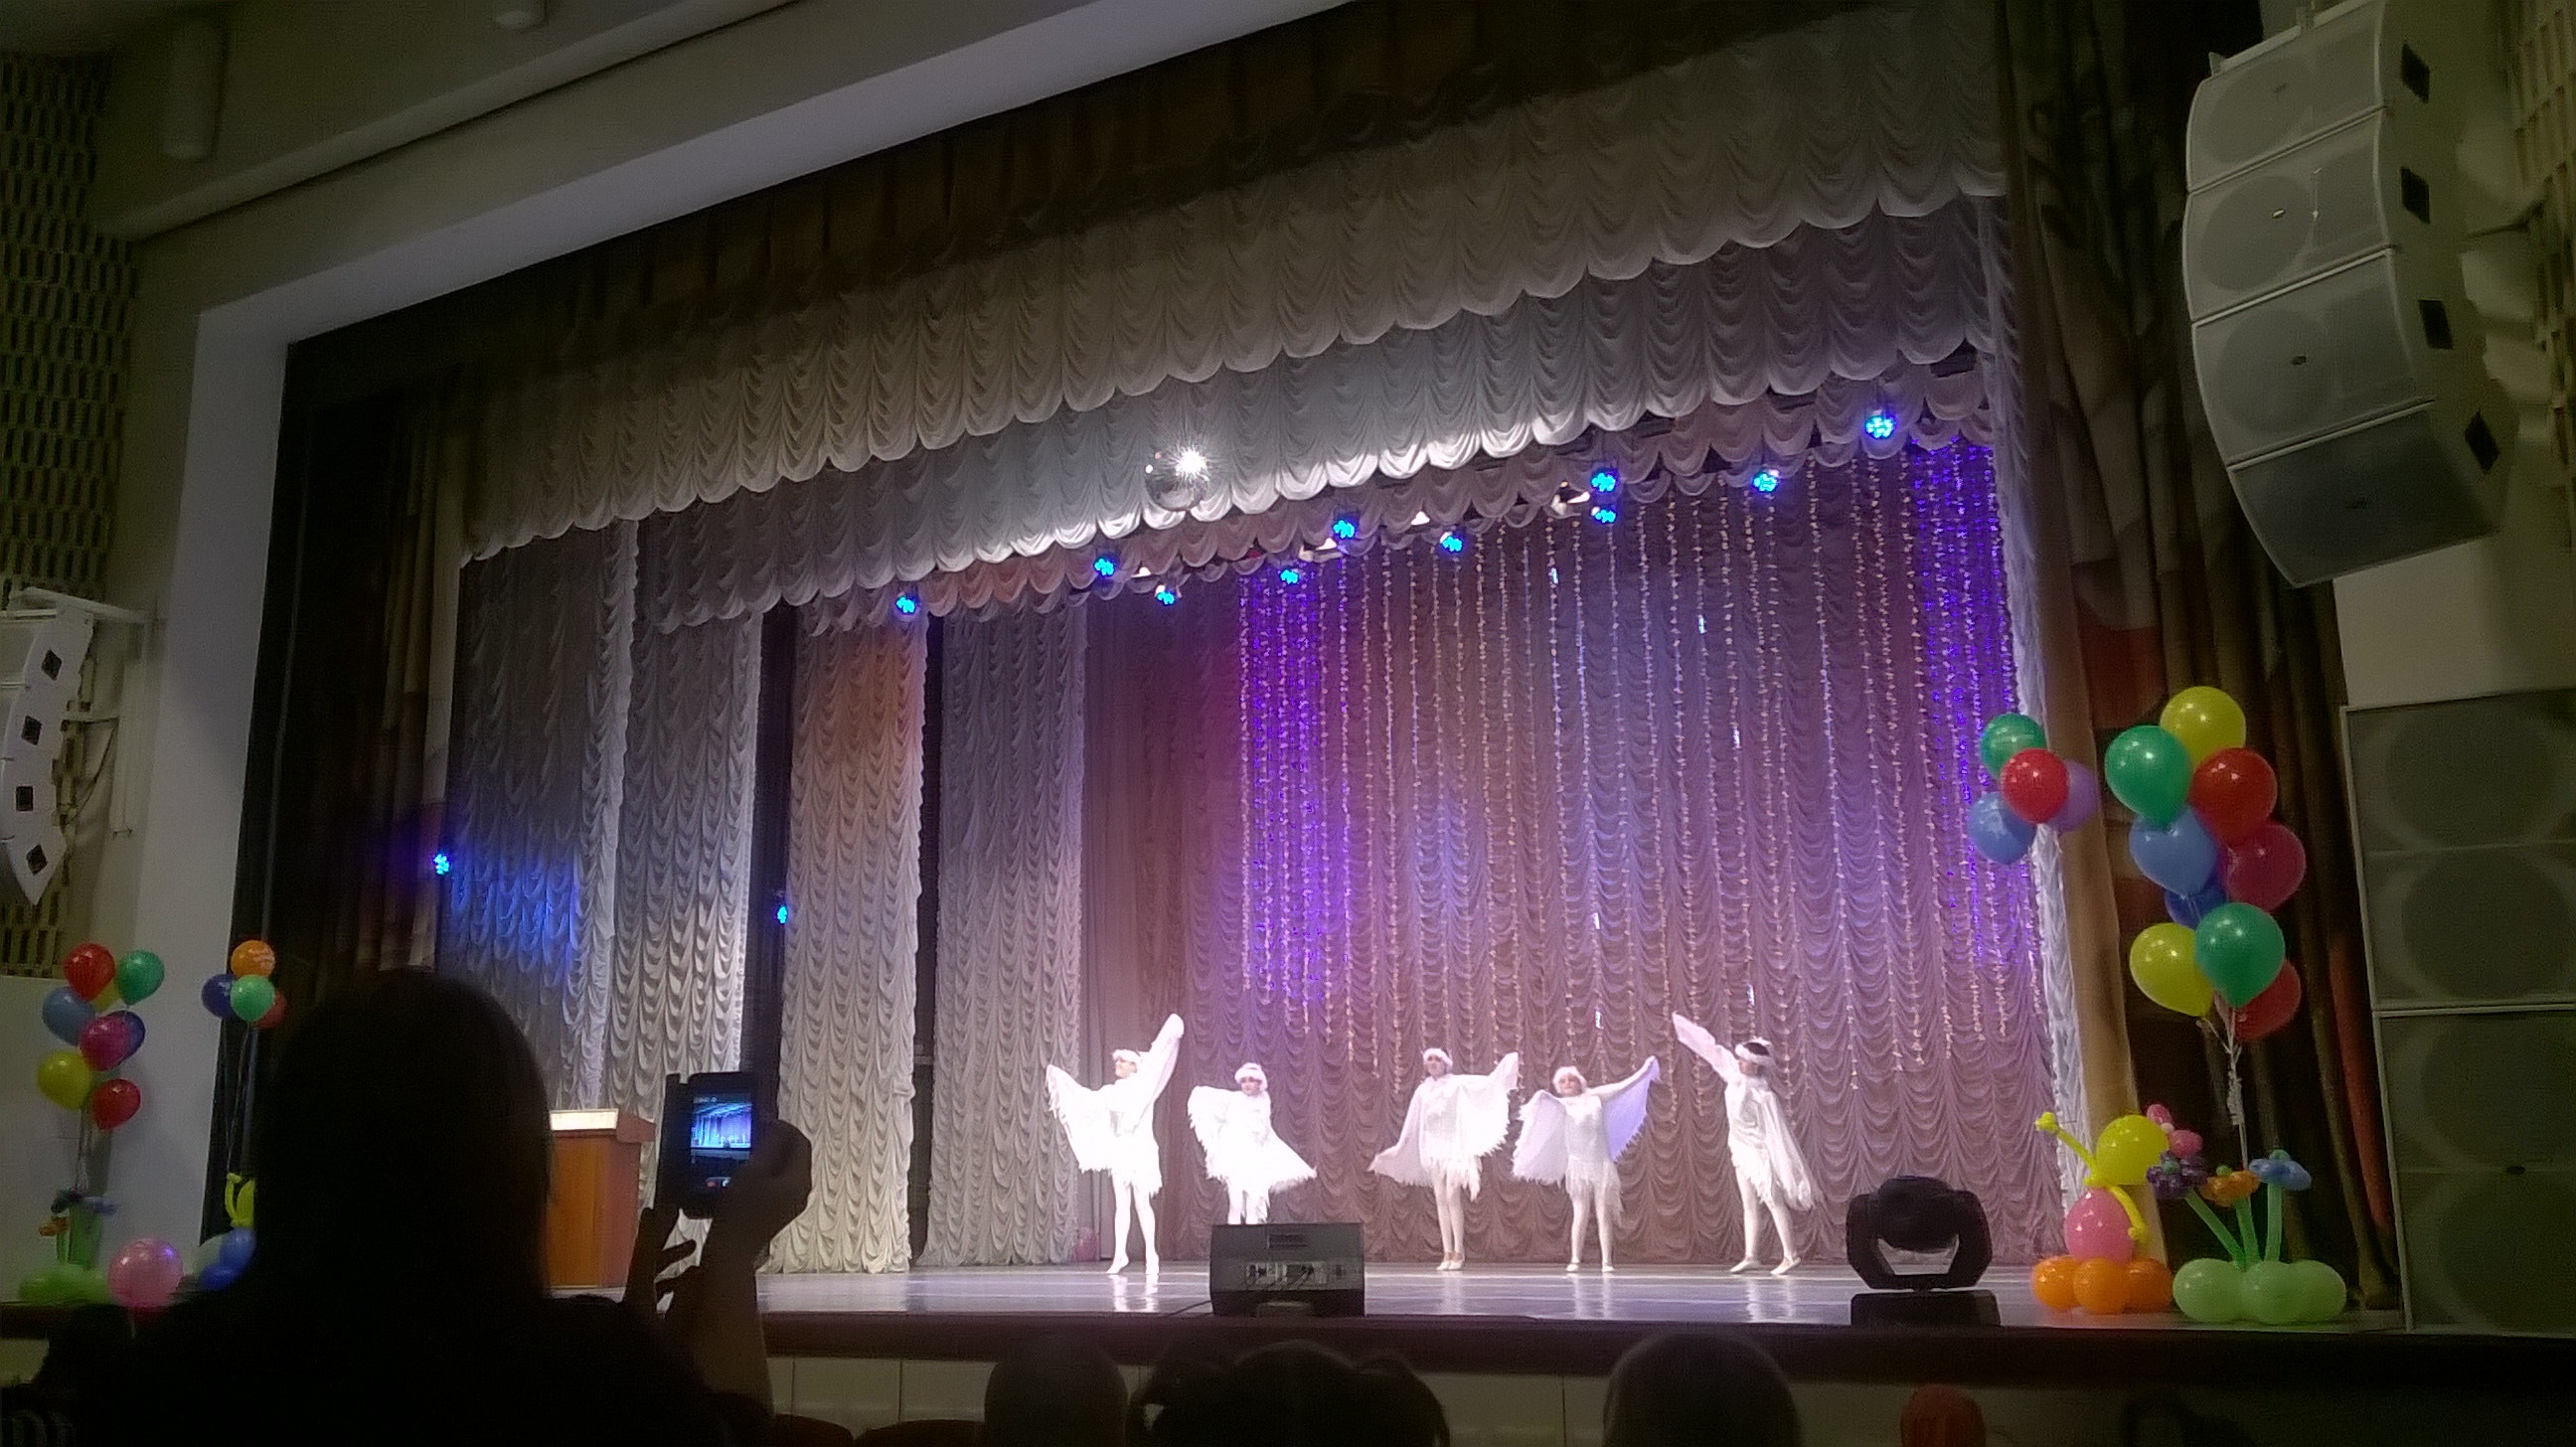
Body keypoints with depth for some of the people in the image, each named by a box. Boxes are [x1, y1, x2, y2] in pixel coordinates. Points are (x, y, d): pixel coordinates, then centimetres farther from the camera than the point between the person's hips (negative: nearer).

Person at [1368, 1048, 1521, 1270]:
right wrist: (1397, 1149, 18)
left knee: (1453, 1197, -11)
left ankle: (1458, 1252, -4)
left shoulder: (1458, 1084, 1)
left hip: (1454, 1147, -4)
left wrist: (1505, 1067, -17)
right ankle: (1447, 1252, 7)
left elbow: (1487, 1084, -7)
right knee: (1440, 1200, 3)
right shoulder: (1423, 1091, 12)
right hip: (1433, 1149, 4)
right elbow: (1412, 1126, 17)